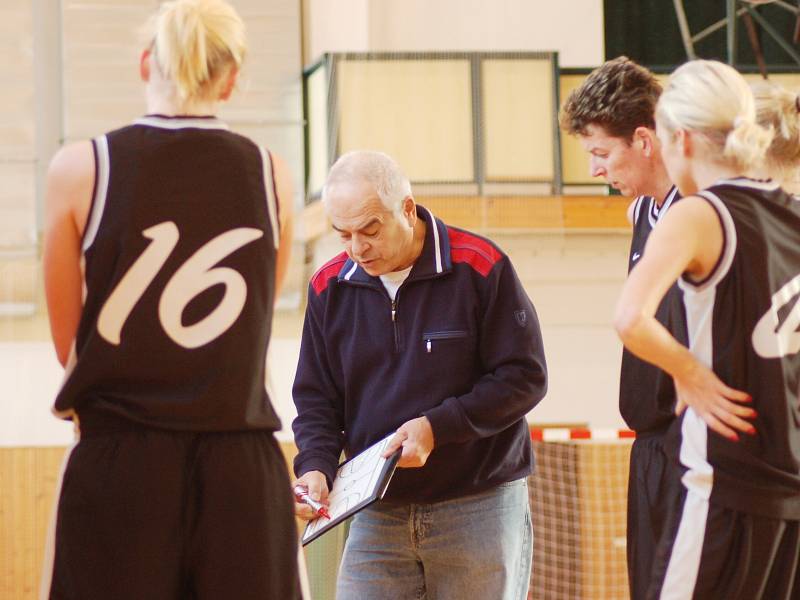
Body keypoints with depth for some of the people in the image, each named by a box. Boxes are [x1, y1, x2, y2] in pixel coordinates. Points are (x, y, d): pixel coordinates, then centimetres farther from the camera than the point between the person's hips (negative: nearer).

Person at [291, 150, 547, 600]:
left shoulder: (480, 267, -8)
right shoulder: (329, 287, 4)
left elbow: (525, 377, -8)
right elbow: (315, 398, 10)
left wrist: (437, 427, -17)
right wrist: (316, 466, -9)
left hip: (480, 508, -3)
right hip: (377, 515, 3)